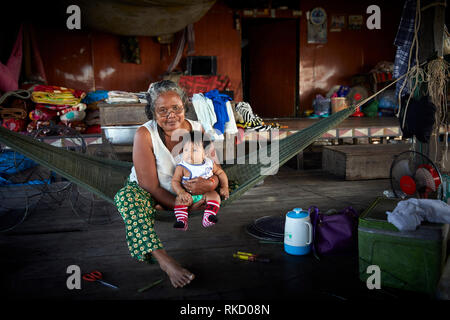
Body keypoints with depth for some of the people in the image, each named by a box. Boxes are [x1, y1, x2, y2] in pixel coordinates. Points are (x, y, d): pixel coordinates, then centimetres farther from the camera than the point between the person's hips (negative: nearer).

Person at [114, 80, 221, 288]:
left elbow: (215, 174, -7)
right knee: (126, 197, -35)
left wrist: (209, 184, -33)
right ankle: (164, 260, -53)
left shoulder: (197, 130, -10)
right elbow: (150, 186, -23)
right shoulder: (144, 135, -20)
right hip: (152, 196, -3)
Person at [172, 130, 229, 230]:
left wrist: (224, 187, 2)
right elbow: (175, 181, -10)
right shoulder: (182, 167, -9)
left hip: (205, 193, 2)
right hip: (188, 194, -2)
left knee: (215, 196, -24)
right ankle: (182, 221, -34)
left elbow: (220, 173, 13)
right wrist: (181, 192, -28)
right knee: (180, 199, -28)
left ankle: (207, 219, -33)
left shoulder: (209, 164, -1)